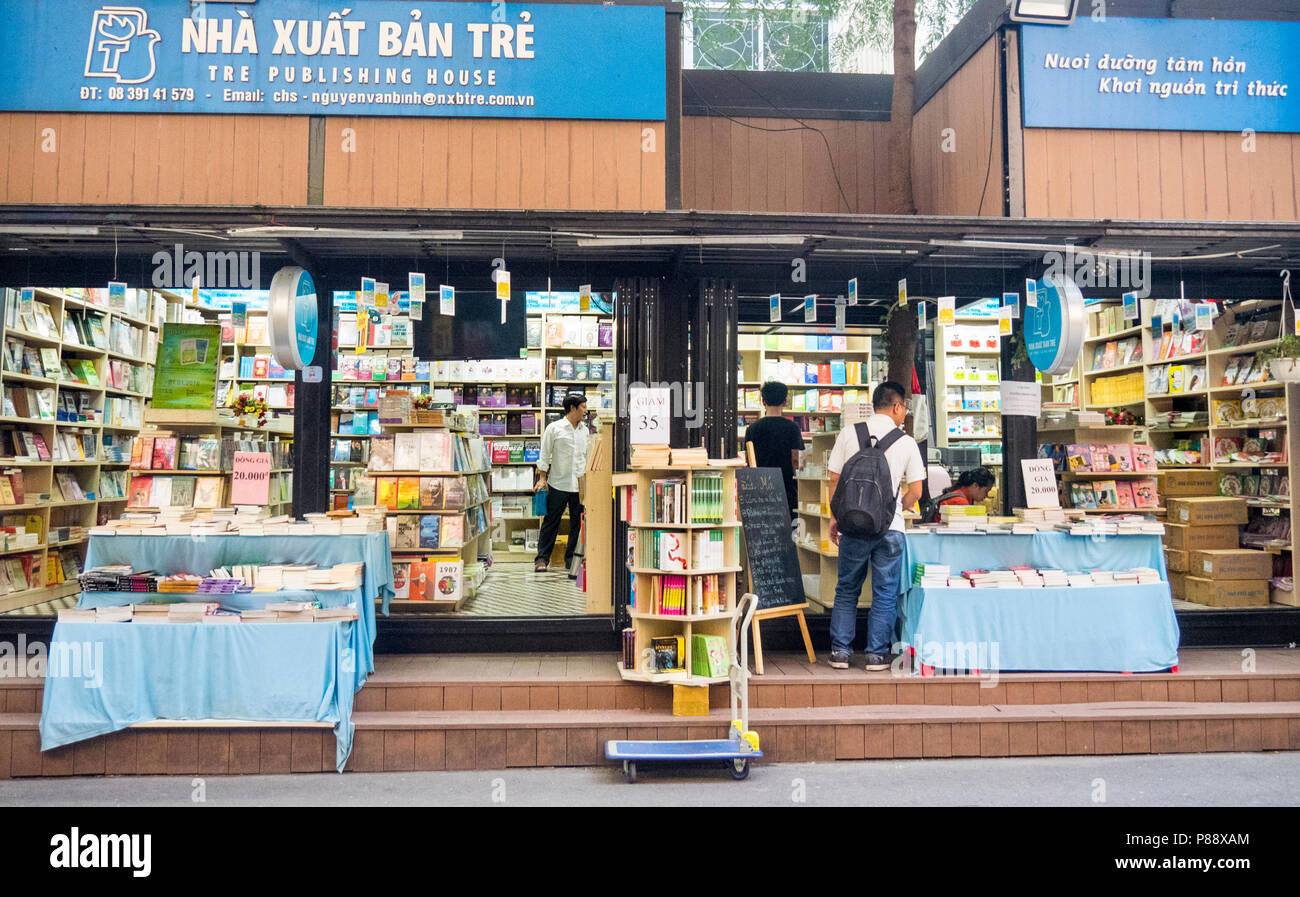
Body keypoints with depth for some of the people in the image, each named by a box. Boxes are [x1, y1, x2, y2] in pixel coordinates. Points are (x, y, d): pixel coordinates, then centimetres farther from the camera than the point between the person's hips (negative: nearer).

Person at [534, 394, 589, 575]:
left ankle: (572, 559, 17)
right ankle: (542, 559, 7)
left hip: (579, 485, 4)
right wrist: (542, 478, -5)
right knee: (551, 522, 0)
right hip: (558, 484, -4)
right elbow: (544, 455, 0)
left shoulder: (585, 430, 11)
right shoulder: (554, 428, -2)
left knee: (578, 523, 6)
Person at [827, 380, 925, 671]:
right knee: (884, 592, 9)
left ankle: (840, 651, 13)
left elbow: (835, 479, 2)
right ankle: (877, 654, 11)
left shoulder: (848, 434, 1)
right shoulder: (906, 442, 0)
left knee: (847, 590, 12)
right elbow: (915, 491, 2)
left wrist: (835, 517, 12)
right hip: (890, 527, -1)